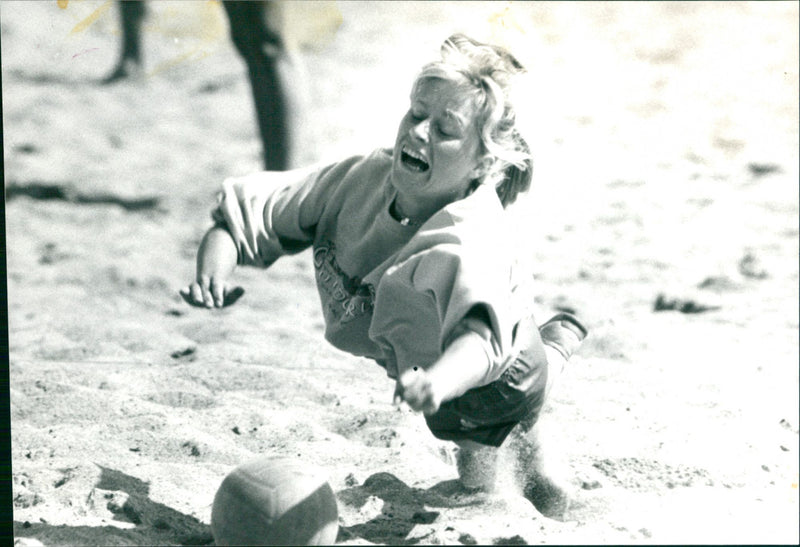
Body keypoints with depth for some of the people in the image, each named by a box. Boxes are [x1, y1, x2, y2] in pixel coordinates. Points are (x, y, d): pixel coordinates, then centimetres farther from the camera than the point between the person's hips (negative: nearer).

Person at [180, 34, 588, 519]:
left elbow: (482, 337, -66)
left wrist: (439, 382, -87)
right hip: (414, 364, 3)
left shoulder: (471, 242, -48)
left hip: (495, 378, -3)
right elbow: (249, 211, -21)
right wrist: (215, 269, -41)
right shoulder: (363, 178, -29)